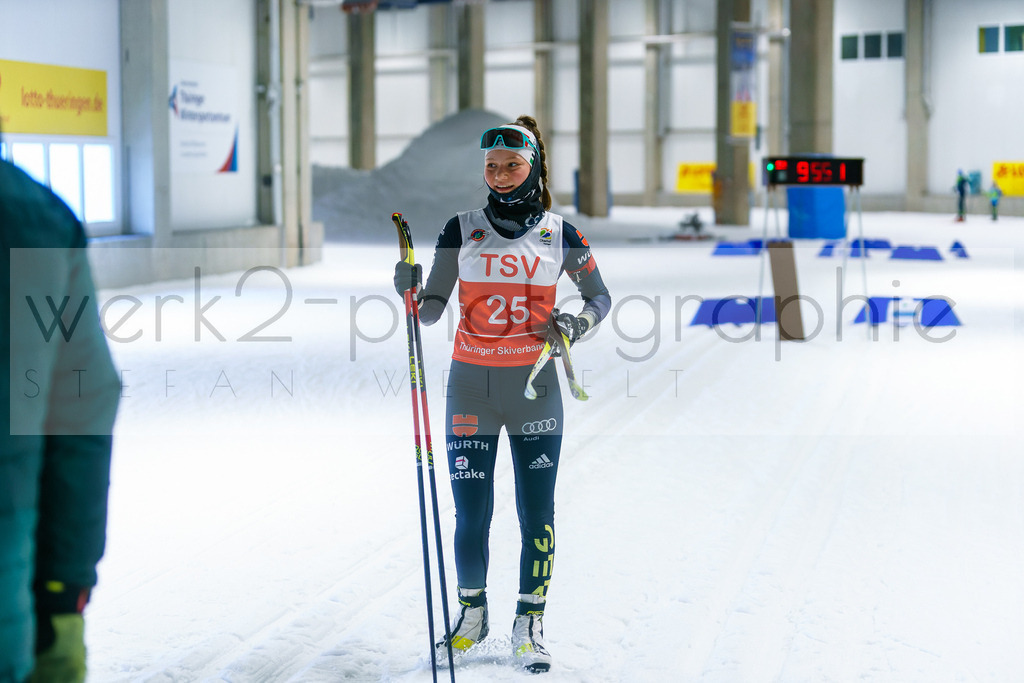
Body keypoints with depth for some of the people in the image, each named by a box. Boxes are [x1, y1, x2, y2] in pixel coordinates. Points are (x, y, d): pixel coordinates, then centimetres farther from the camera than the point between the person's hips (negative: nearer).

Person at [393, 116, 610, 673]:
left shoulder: (560, 235, 2)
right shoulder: (461, 230, 1)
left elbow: (599, 296, 14)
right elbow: (432, 311, 1)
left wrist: (579, 323, -6)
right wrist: (412, 293, -20)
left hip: (534, 385, 0)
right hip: (471, 383, 0)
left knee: (536, 511, 1)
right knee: (471, 512, 3)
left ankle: (529, 625, 15)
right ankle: (472, 614, 24)